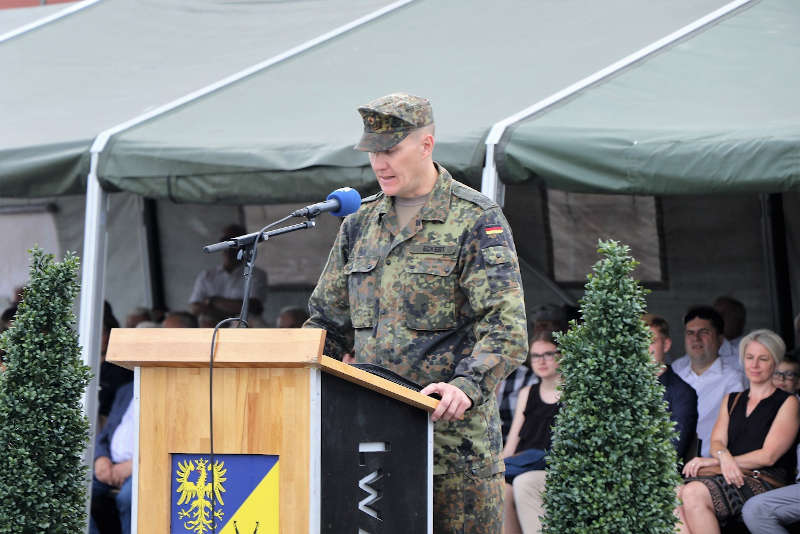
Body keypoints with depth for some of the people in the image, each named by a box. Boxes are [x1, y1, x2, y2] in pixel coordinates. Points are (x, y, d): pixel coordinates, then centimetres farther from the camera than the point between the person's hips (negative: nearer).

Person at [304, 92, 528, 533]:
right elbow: (328, 319, 22)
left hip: (454, 432, -5)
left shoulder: (476, 221, -4)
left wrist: (467, 386, -29)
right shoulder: (361, 223, 15)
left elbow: (506, 329, -13)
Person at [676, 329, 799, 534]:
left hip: (765, 482, -5)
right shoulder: (731, 400, 25)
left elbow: (768, 456, -4)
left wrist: (713, 461, -9)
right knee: (676, 497, -29)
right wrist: (723, 456, -14)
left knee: (694, 493, -33)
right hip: (730, 477, 5)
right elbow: (717, 441, 13)